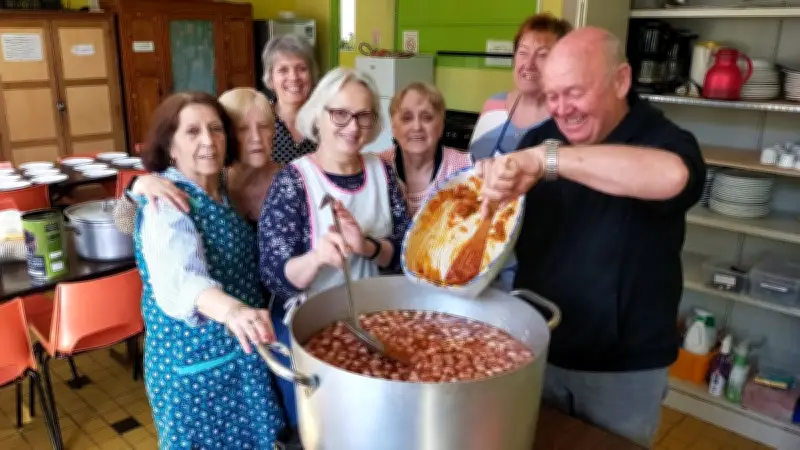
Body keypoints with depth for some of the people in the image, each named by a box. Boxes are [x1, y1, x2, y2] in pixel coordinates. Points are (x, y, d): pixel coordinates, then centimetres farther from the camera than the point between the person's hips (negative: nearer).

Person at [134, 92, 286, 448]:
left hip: (241, 352, 7)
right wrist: (232, 311, -60)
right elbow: (179, 279, -42)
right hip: (193, 361, -7)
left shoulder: (222, 190, 1)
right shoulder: (165, 205, -22)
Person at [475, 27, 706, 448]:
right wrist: (494, 182, -12)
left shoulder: (661, 140, -16)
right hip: (534, 353, 4)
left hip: (624, 371, -4)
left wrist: (545, 160, -43)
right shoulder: (539, 139, -1)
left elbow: (671, 176, -42)